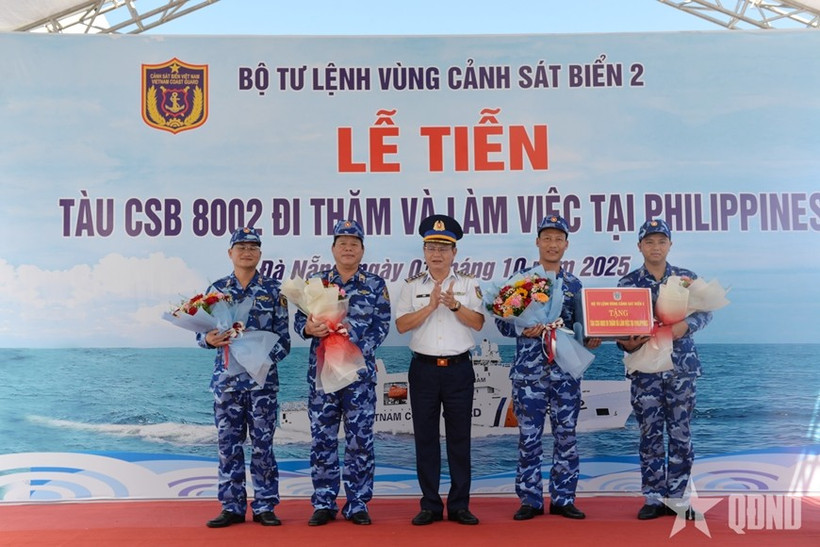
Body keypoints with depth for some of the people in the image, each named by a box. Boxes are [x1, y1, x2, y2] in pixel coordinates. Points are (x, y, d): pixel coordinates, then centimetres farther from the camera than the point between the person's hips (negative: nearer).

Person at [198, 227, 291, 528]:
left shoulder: (273, 289, 2)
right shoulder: (217, 289, 7)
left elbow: (283, 335, 0)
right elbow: (202, 331, 8)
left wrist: (267, 358, -16)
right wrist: (209, 339, -14)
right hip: (226, 378, 2)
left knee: (263, 443, 3)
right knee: (228, 443, 6)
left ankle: (265, 506, 14)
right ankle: (232, 507, 17)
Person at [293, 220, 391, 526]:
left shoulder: (375, 285, 5)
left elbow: (382, 326, -1)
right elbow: (300, 320, 8)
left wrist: (357, 349, -15)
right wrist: (309, 328, -16)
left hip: (360, 372, -1)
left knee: (360, 440, 2)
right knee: (322, 438, 4)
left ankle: (357, 505, 14)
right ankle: (323, 505, 16)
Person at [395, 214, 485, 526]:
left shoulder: (468, 285, 7)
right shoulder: (412, 287, 7)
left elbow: (478, 323, -4)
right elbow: (401, 325, -4)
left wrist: (455, 304, -18)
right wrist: (431, 305, -14)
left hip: (459, 369, 0)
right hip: (424, 369, 1)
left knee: (459, 438, 4)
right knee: (425, 438, 5)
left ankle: (459, 505, 15)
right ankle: (430, 506, 15)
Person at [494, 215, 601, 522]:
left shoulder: (574, 284, 10)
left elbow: (579, 326, 14)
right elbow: (503, 322, -1)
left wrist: (588, 340, -6)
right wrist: (523, 329, -19)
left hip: (566, 371, 3)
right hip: (529, 370, -2)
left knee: (566, 437, 7)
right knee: (529, 438, 3)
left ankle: (563, 499, 19)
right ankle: (530, 501, 14)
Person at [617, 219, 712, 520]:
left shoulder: (687, 278, 6)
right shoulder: (627, 283, 3)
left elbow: (705, 311, 2)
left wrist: (687, 324, -18)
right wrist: (626, 344, -18)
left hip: (682, 365, 1)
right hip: (645, 367, -1)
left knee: (680, 433, 4)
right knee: (650, 433, 3)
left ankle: (676, 496, 15)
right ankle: (653, 498, 13)